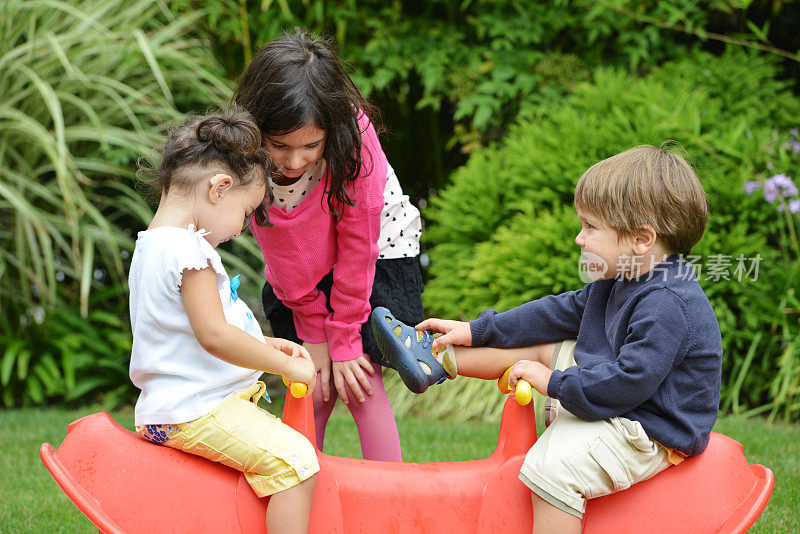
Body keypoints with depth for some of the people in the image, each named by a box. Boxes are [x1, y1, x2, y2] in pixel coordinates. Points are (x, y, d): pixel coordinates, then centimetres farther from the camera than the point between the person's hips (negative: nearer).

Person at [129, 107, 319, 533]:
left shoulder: (152, 246, 17)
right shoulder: (187, 250, -18)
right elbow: (214, 336, -24)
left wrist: (265, 345, 16)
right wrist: (288, 366, -14)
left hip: (170, 408, 11)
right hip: (195, 413, -11)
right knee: (294, 459, -21)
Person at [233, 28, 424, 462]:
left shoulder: (354, 136, -31)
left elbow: (357, 243, -23)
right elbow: (281, 252, -12)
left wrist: (345, 340, -17)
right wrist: (314, 333, -10)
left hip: (379, 252, -2)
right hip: (301, 274, 3)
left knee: (360, 383, -10)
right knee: (312, 389, -2)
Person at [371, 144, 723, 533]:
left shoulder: (667, 306, -27)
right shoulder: (620, 283, 7)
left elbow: (627, 383, -32)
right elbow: (564, 311, 15)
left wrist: (554, 383, -20)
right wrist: (476, 332, 16)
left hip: (651, 429, -11)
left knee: (550, 466, -29)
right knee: (539, 346, 14)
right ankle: (436, 360, 20)